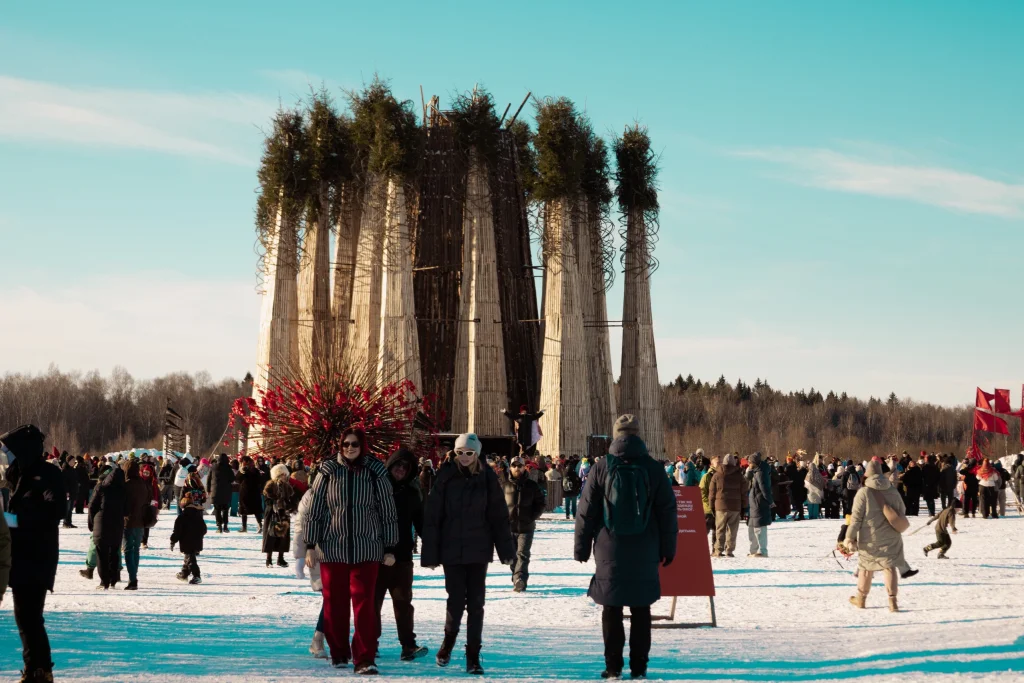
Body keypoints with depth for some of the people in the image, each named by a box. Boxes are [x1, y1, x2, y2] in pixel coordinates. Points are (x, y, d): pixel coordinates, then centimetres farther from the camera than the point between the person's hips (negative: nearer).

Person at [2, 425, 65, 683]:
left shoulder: (46, 475, -12)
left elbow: (54, 512, -24)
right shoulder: (21, 475, 14)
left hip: (36, 560, -9)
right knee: (25, 616, 12)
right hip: (22, 557, 9)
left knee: (29, 616, -11)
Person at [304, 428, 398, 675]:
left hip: (366, 549, -1)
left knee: (364, 602, -8)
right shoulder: (328, 472, 2)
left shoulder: (375, 473, 1)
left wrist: (389, 548, 5)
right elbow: (314, 510, 6)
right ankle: (338, 653, 23)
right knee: (334, 603, 7)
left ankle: (364, 659, -8)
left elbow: (388, 512, 5)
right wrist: (310, 545, 3)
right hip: (332, 548, 1)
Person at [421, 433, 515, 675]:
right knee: (456, 599, 1)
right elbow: (432, 517, -5)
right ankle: (449, 639, 30)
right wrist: (430, 554, -8)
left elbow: (499, 515, 2)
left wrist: (506, 550, -1)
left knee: (476, 603, 1)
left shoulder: (487, 478, -1)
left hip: (479, 550, 1)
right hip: (451, 550, -1)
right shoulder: (446, 477, -5)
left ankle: (473, 655, 9)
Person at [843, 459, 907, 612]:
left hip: (870, 539, -2)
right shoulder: (893, 490, 2)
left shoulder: (864, 492, -13)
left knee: (866, 567, 12)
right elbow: (902, 511, 13)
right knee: (889, 566, 1)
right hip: (891, 537, 2)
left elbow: (856, 517, -13)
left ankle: (861, 599, 28)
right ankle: (892, 600, -10)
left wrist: (850, 537, -8)